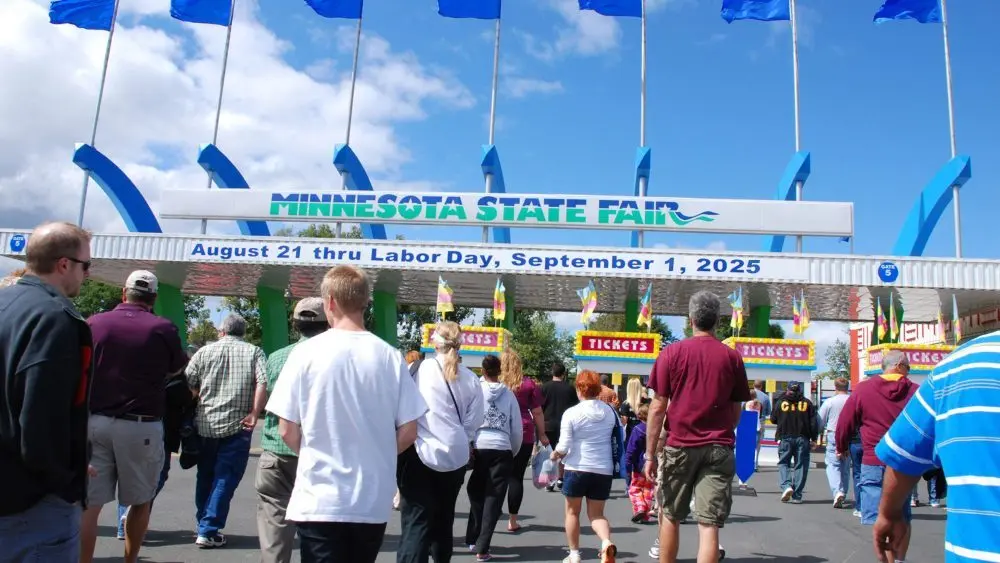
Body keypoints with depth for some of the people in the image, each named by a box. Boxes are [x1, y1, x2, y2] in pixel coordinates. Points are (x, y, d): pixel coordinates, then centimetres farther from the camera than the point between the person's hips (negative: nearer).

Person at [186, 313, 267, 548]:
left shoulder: (205, 351, 6)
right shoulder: (254, 352, 1)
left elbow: (187, 384, 3)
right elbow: (263, 383, -12)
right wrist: (254, 414, -9)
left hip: (205, 423, 3)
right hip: (237, 426, -3)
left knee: (205, 477, 18)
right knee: (225, 479, 3)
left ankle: (203, 524, 29)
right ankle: (208, 531, 1)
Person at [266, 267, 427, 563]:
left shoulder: (306, 352, -9)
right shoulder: (390, 356, -3)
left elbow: (287, 430, -6)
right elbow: (408, 432, -2)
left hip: (319, 499, -3)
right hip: (373, 501, 3)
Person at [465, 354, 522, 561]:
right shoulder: (509, 394, 7)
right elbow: (517, 429, 9)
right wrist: (514, 451, 23)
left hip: (479, 448, 0)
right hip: (502, 450, 0)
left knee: (476, 494, 19)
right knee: (494, 499, 4)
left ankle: (473, 539, 27)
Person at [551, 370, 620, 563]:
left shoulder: (571, 413, -11)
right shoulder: (610, 411, 1)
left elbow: (563, 447, -13)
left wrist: (554, 454, 7)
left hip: (577, 468, -3)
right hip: (604, 469, 3)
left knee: (572, 511, 16)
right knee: (596, 514, 13)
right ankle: (607, 542, -14)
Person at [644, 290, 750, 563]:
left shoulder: (672, 352, -2)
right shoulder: (732, 357, 3)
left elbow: (658, 407, -4)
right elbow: (736, 411, 9)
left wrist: (650, 453, 1)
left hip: (680, 446, -1)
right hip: (719, 449, 1)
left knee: (670, 517, 16)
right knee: (709, 525, -1)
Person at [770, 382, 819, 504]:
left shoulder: (781, 402, 1)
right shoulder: (807, 403, 2)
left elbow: (773, 419, 8)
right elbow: (813, 423, 0)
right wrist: (813, 439, 6)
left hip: (785, 438, -1)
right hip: (802, 439, 1)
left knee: (783, 463, 9)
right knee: (800, 466, 6)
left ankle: (786, 486, -15)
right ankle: (797, 496, 5)